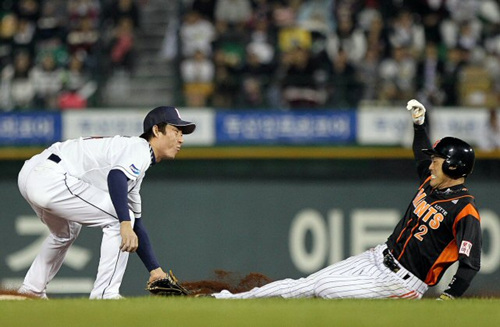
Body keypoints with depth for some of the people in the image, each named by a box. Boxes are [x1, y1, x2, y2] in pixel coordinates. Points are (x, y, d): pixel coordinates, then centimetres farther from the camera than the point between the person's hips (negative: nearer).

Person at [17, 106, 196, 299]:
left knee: (65, 234, 35)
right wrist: (125, 225, -35)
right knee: (118, 218, -8)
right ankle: (105, 294, -8)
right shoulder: (139, 149, -4)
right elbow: (116, 176, -27)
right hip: (52, 178, -11)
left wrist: (155, 269, 26)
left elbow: (136, 222, 29)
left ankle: (31, 290, 39)